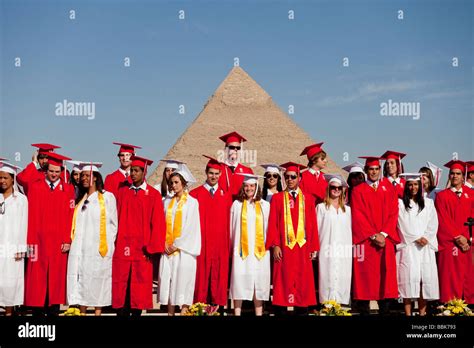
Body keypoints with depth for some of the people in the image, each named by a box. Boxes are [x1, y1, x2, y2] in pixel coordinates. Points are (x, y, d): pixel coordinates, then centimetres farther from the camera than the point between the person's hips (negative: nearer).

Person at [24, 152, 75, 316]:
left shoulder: (68, 189, 5)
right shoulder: (35, 187, 5)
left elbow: (70, 217, 1)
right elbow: (31, 216, 0)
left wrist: (68, 240, -6)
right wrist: (31, 241, -7)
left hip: (59, 242, 0)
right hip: (39, 240, 0)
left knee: (56, 278, 4)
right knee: (37, 279, 1)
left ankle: (53, 310, 11)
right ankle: (38, 311, 9)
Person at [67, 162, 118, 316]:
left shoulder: (107, 197, 0)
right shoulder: (80, 198, 16)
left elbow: (112, 223, 1)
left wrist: (107, 243, -3)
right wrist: (73, 240, 10)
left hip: (98, 248, -5)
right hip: (79, 248, 5)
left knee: (97, 281, -3)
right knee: (80, 281, 3)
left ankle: (98, 312, 6)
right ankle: (82, 312, 11)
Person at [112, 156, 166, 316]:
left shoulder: (153, 195, 0)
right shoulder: (122, 192, 9)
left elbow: (158, 223, -2)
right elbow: (116, 218, 9)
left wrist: (152, 247, -7)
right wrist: (115, 241, 2)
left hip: (142, 249, -2)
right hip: (122, 247, 2)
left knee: (140, 286, 3)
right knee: (122, 287, 2)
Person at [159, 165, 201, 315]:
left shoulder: (192, 202, 0)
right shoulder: (167, 202, 13)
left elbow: (191, 226, -6)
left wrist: (177, 244, -9)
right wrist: (164, 243, -4)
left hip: (183, 248, -4)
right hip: (167, 248, 4)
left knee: (183, 280, -5)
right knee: (168, 281, 3)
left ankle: (184, 311, 0)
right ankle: (170, 312, 9)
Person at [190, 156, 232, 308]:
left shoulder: (226, 196, 10)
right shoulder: (195, 194, 2)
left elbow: (229, 222, 7)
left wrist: (229, 244, 1)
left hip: (220, 246, 2)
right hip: (201, 244, -2)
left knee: (218, 277, 4)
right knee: (201, 277, -1)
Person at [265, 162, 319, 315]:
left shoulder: (308, 199, 9)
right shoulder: (277, 198, 5)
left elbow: (313, 225, 7)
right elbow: (273, 223, 0)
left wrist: (313, 247, 1)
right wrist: (275, 245, -10)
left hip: (303, 247, 2)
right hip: (283, 247, -1)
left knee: (303, 281, 4)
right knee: (283, 281, -1)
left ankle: (301, 309, 11)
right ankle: (280, 309, 5)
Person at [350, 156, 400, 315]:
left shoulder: (388, 189, 12)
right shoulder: (358, 191, 5)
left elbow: (393, 213, 4)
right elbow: (358, 217, -3)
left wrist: (383, 234, -9)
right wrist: (373, 235, -12)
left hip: (386, 240, 2)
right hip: (365, 241, -2)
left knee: (386, 277, 2)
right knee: (366, 278, -2)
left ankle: (385, 310, 9)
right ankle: (363, 310, 5)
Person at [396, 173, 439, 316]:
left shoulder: (428, 203, 16)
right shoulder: (400, 203, 7)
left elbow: (433, 223, 7)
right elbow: (403, 224, -1)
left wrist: (426, 238, -7)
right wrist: (416, 238, -9)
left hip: (426, 246, 3)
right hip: (408, 245, -2)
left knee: (426, 277, -4)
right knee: (409, 277, -10)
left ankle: (422, 312, 2)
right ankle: (408, 313, -8)